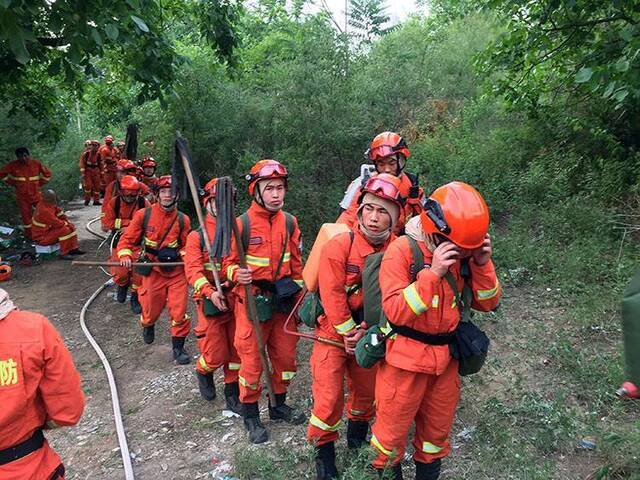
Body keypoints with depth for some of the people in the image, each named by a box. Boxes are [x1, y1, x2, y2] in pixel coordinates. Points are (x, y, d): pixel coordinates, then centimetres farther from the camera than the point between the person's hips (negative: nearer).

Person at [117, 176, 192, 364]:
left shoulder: (182, 220, -3)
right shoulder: (144, 215, -7)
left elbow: (186, 246, 5)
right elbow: (127, 239, -3)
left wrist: (186, 256, -15)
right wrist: (125, 255, -20)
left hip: (176, 271, 0)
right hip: (153, 271, 0)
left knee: (179, 312, -3)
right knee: (151, 310, 16)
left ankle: (178, 347, 17)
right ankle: (148, 326, 52)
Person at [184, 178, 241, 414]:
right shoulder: (197, 236, -1)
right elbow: (193, 270, -11)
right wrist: (210, 292, -26)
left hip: (237, 301, 2)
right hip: (211, 303, -2)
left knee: (236, 350, 9)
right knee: (216, 354, 2)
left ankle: (233, 394, 28)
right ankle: (203, 373, 37)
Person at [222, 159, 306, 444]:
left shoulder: (290, 222, 2)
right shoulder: (242, 224, -12)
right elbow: (229, 262, -5)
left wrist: (298, 293, 13)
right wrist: (237, 274, -26)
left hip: (283, 301, 5)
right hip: (252, 301, -4)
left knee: (285, 356, 15)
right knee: (252, 361, 5)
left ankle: (278, 405, 36)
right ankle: (250, 415, 25)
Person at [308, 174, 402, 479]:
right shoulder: (339, 246, -23)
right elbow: (333, 297, -21)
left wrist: (366, 330, -15)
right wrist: (349, 333, -15)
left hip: (367, 332, 5)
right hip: (333, 331, -4)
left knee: (367, 388, 19)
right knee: (330, 395, -2)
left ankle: (357, 437, 46)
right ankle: (323, 451, 22)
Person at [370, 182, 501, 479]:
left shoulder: (464, 252, -2)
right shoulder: (402, 250, -19)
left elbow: (487, 304, 1)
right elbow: (395, 312, -25)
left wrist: (482, 264, -15)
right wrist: (433, 273, -33)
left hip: (446, 357, 5)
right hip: (406, 358, -5)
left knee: (437, 430, 22)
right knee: (392, 430, 11)